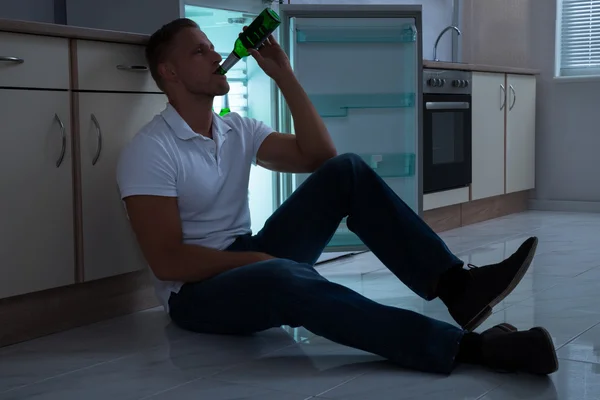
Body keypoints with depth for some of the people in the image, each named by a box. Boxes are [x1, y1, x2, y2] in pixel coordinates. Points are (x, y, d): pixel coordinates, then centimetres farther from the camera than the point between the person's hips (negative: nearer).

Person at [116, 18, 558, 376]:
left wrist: (285, 76, -3)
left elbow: (319, 156, 1)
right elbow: (168, 261, -19)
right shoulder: (149, 151, -14)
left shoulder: (238, 129, 8)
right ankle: (468, 346, -47)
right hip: (196, 291, -7)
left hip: (250, 261, 7)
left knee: (347, 172, -10)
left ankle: (456, 285, -22)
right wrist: (256, 257, -23)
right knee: (287, 277, -43)